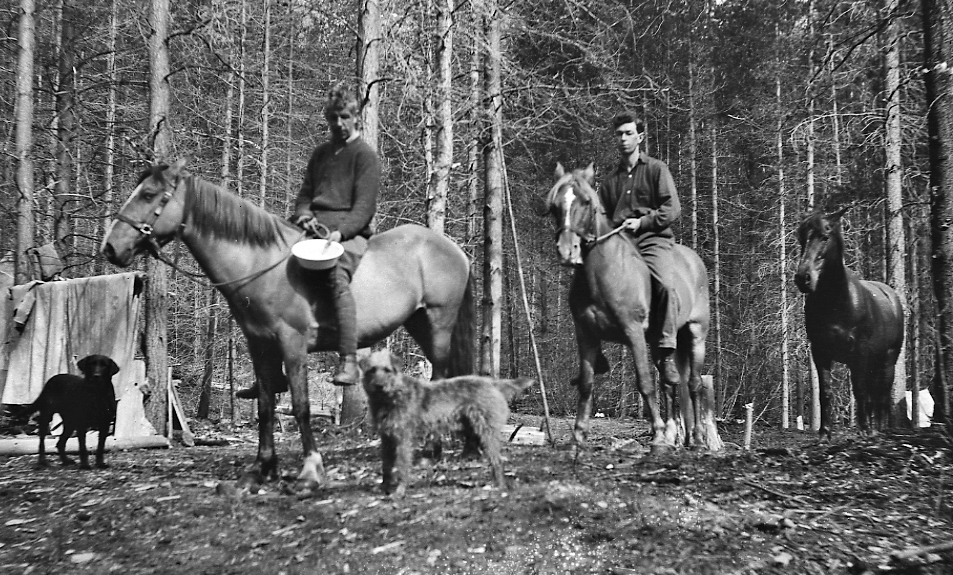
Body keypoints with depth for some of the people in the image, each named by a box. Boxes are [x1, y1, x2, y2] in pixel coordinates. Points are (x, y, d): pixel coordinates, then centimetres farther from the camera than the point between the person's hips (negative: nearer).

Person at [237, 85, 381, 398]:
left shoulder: (365, 155, 1)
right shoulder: (320, 153, 22)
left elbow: (364, 207, -8)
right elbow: (305, 194, 20)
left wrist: (340, 232, -23)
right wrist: (305, 217, -4)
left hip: (350, 231, -7)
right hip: (315, 230, 7)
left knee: (337, 275, -37)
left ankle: (349, 362, -41)